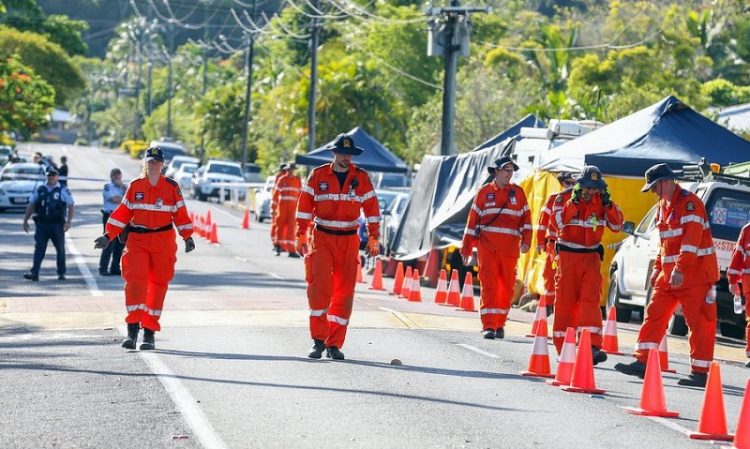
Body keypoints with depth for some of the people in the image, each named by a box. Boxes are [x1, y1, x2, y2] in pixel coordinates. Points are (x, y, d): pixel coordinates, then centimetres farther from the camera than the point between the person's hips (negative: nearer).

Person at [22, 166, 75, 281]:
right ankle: (34, 273, -10)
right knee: (39, 249, -6)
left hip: (57, 224, -2)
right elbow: (31, 205, 14)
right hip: (41, 224, 2)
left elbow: (71, 206, -1)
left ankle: (61, 273, 18)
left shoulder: (63, 191, 0)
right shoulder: (39, 190, 8)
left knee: (60, 249, 8)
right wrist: (25, 220, 10)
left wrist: (68, 222, -11)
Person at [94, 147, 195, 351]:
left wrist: (187, 237, -2)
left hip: (163, 242, 0)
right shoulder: (135, 186, 7)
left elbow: (180, 213, 6)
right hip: (137, 240, 0)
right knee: (135, 280, -14)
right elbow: (123, 213, 8)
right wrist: (108, 236, 3)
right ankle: (132, 329, -15)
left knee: (159, 284, 2)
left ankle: (149, 332, 9)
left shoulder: (171, 186, 4)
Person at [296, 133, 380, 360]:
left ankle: (334, 344, 8)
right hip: (322, 238, -2)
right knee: (320, 286, -15)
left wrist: (374, 237, 5)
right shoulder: (318, 175, 0)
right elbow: (305, 205, 1)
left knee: (344, 292, 1)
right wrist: (301, 235, -3)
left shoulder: (361, 177, 4)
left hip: (349, 240, 2)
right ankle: (318, 339, -6)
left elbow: (371, 207, 8)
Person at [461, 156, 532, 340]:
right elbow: (473, 220, 9)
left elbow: (525, 218, 8)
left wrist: (526, 240, -7)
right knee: (489, 286, -8)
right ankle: (488, 326, -10)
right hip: (487, 247, -2)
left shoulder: (518, 192, 10)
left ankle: (500, 324, 16)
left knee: (507, 287, 5)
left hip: (510, 249, 2)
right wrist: (466, 248, 7)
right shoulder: (484, 192, 7)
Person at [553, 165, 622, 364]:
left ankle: (592, 346, -18)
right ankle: (563, 347, 9)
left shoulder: (601, 202, 4)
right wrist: (574, 201, -26)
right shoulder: (565, 199, -4)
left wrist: (608, 204, -12)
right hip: (568, 256, -2)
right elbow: (559, 222, -20)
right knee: (565, 301, 1)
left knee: (591, 300, -10)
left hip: (591, 257, 2)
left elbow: (617, 226, 1)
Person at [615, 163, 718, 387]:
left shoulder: (689, 202, -14)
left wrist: (680, 269, -27)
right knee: (654, 314, 6)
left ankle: (700, 372, -2)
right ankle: (642, 362, 8)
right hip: (669, 274, 9)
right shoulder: (663, 206, 16)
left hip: (694, 273, -9)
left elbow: (692, 238, -22)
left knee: (699, 322, -5)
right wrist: (658, 268, 18)